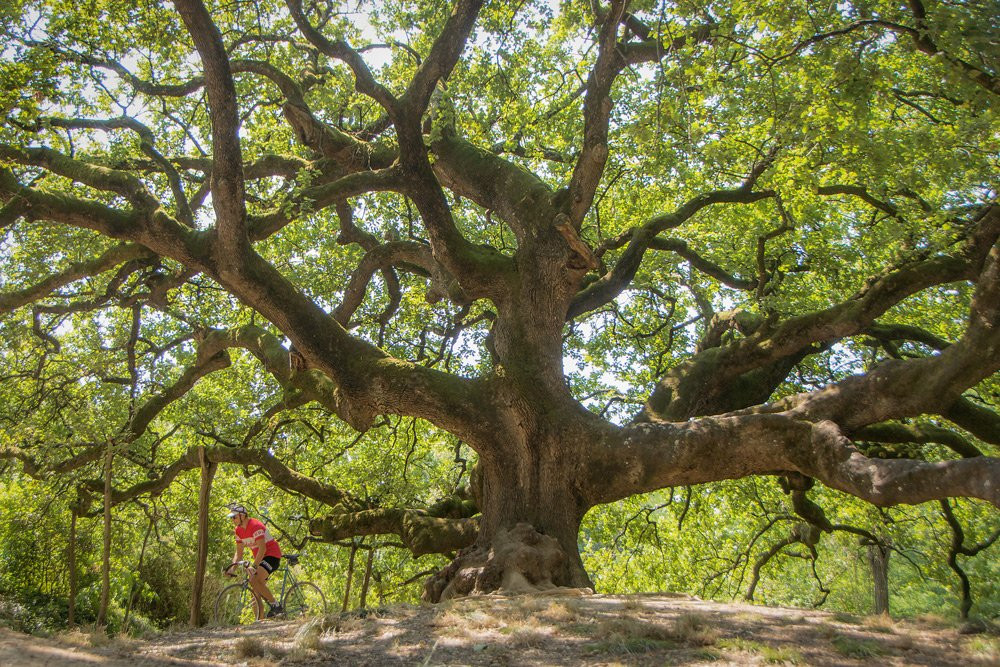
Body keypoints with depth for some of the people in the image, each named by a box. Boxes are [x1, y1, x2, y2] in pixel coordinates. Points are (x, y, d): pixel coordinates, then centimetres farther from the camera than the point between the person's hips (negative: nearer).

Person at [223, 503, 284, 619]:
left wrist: (254, 566, -37)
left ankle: (276, 606, -17)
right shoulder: (239, 530, 5)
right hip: (260, 558, 9)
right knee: (255, 592, 3)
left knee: (255, 580, -28)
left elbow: (262, 549, -28)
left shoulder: (255, 526, -21)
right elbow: (239, 553, 8)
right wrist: (232, 569, -5)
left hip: (272, 555, -9)